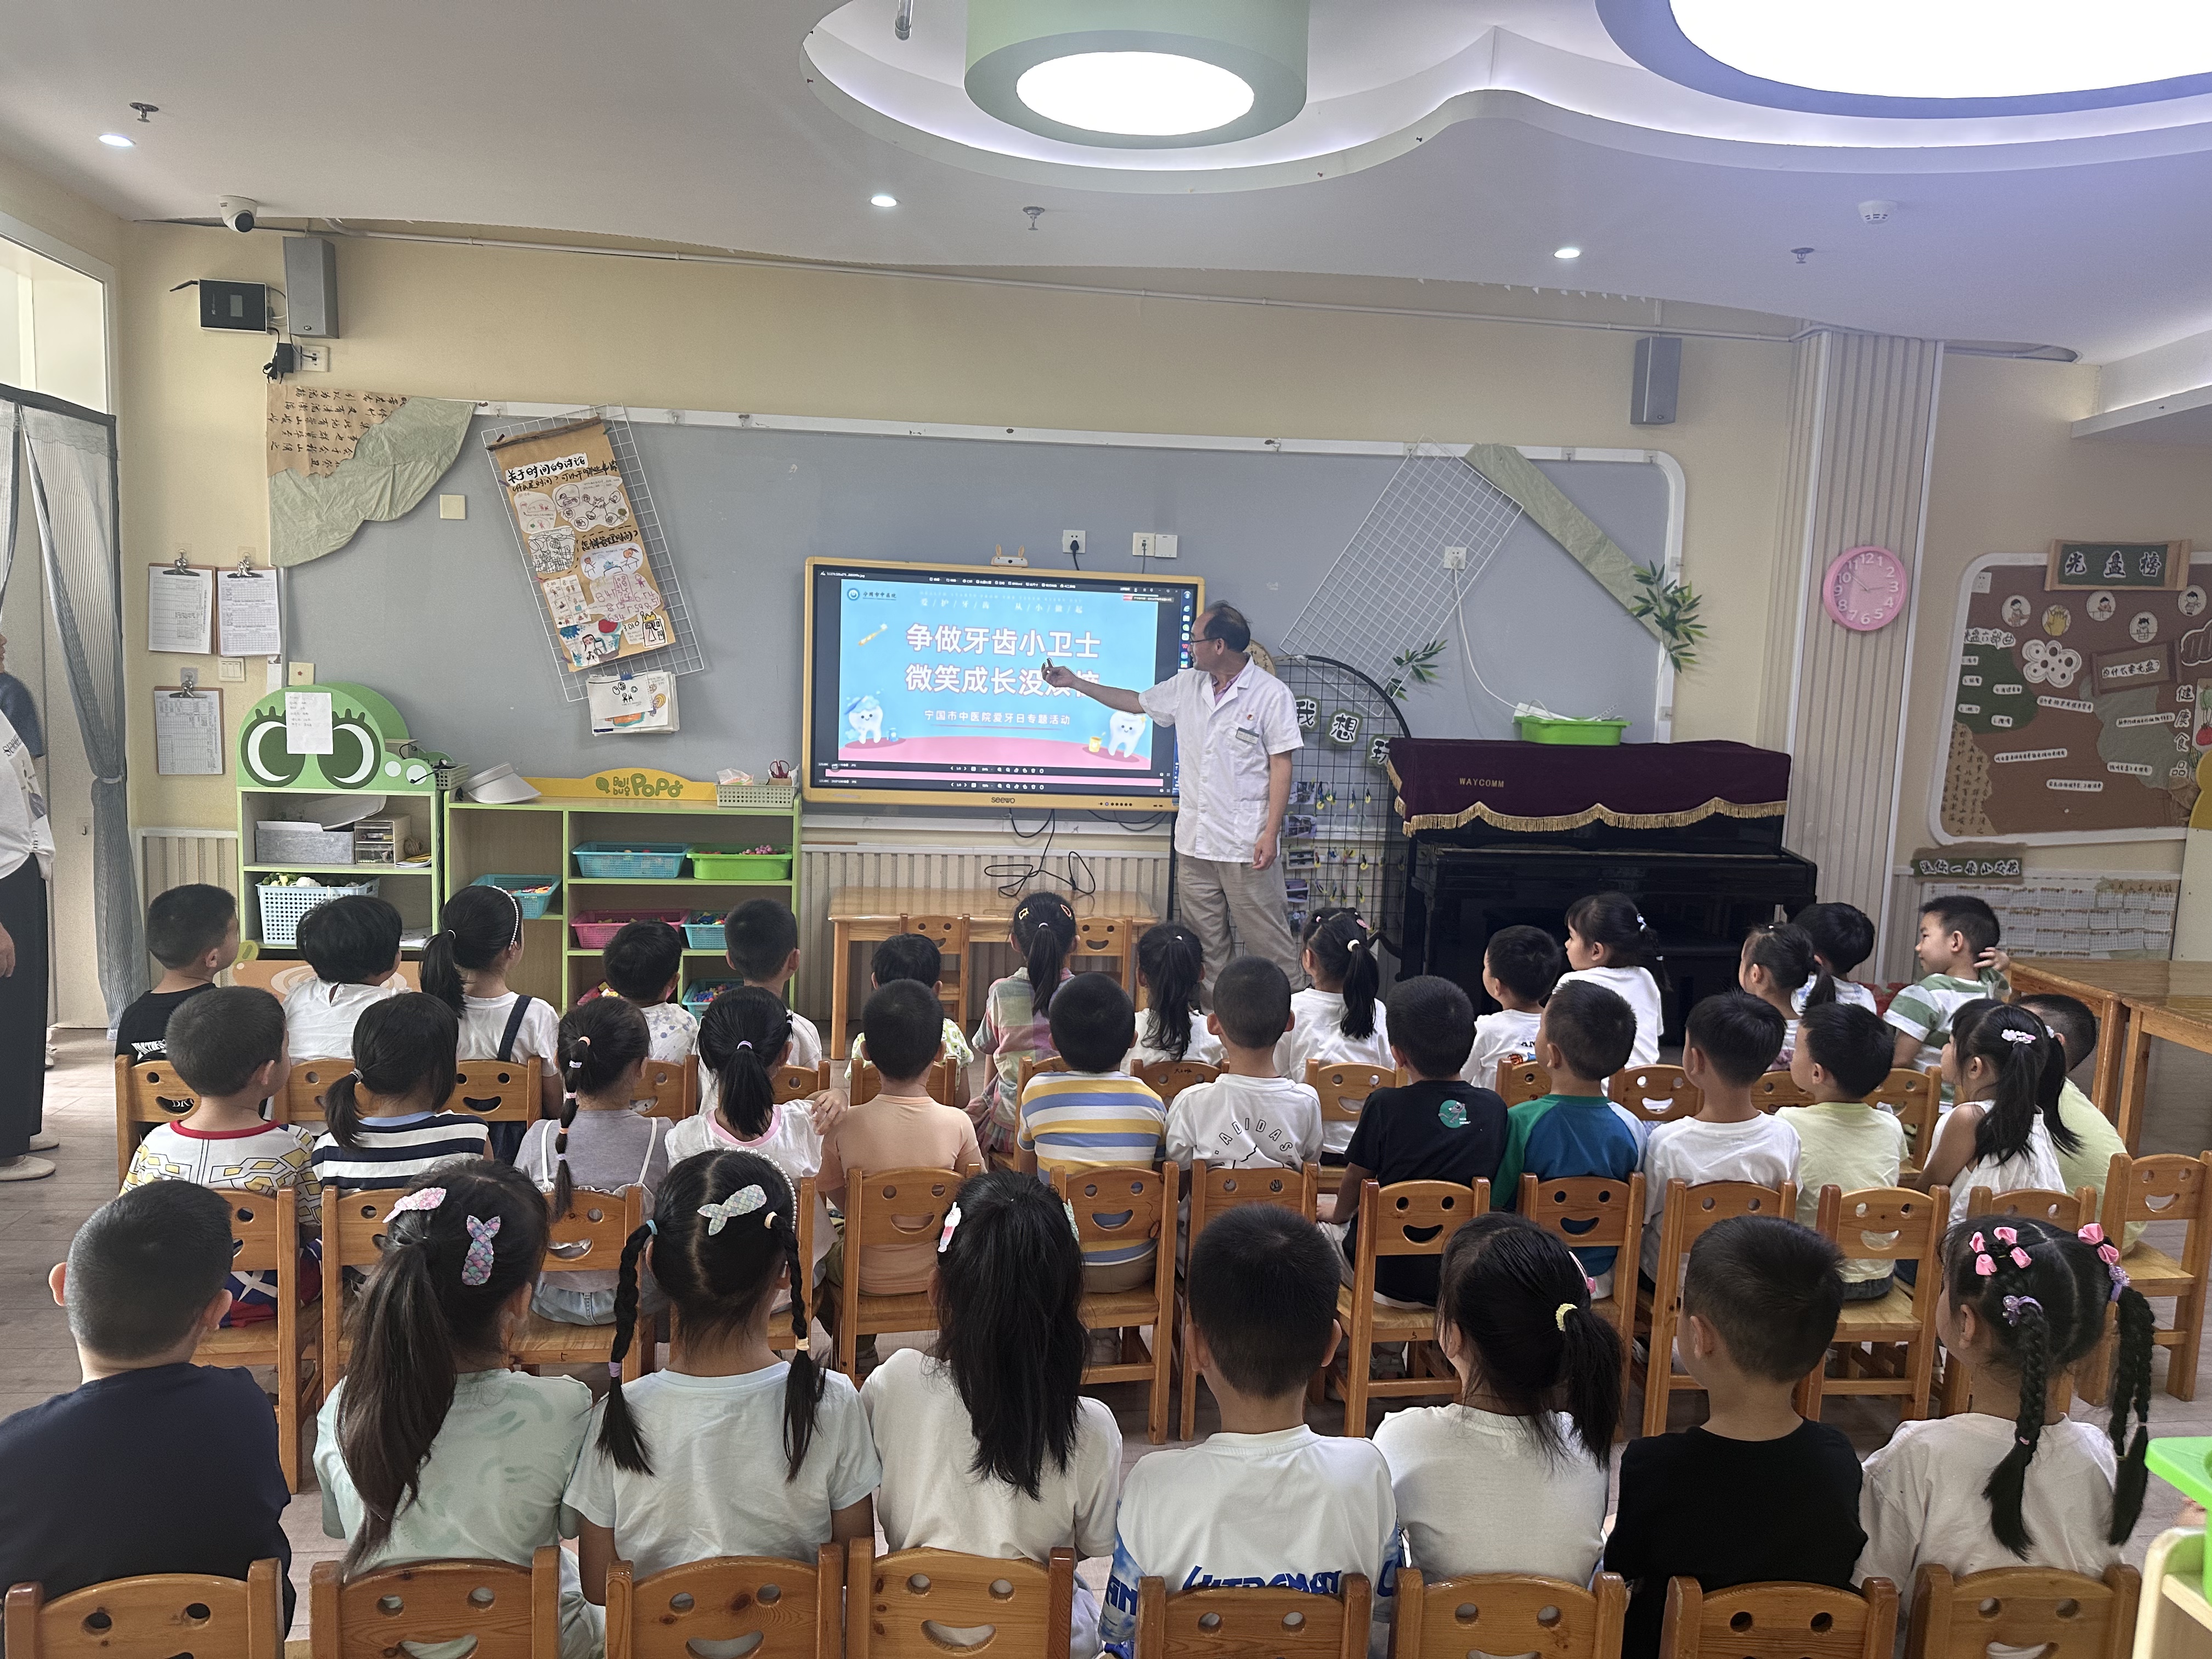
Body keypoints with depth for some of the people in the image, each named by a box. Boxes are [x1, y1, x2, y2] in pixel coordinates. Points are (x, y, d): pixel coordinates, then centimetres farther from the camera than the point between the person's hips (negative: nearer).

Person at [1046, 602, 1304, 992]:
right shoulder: (1186, 686, 10)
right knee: (1203, 941, 11)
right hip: (1195, 841, 6)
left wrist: (1271, 834, -15)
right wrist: (1074, 683, 26)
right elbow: (1136, 702, 25)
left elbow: (1281, 766, -9)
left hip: (1248, 842, -6)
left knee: (1267, 938, -3)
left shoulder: (1272, 694, -7)